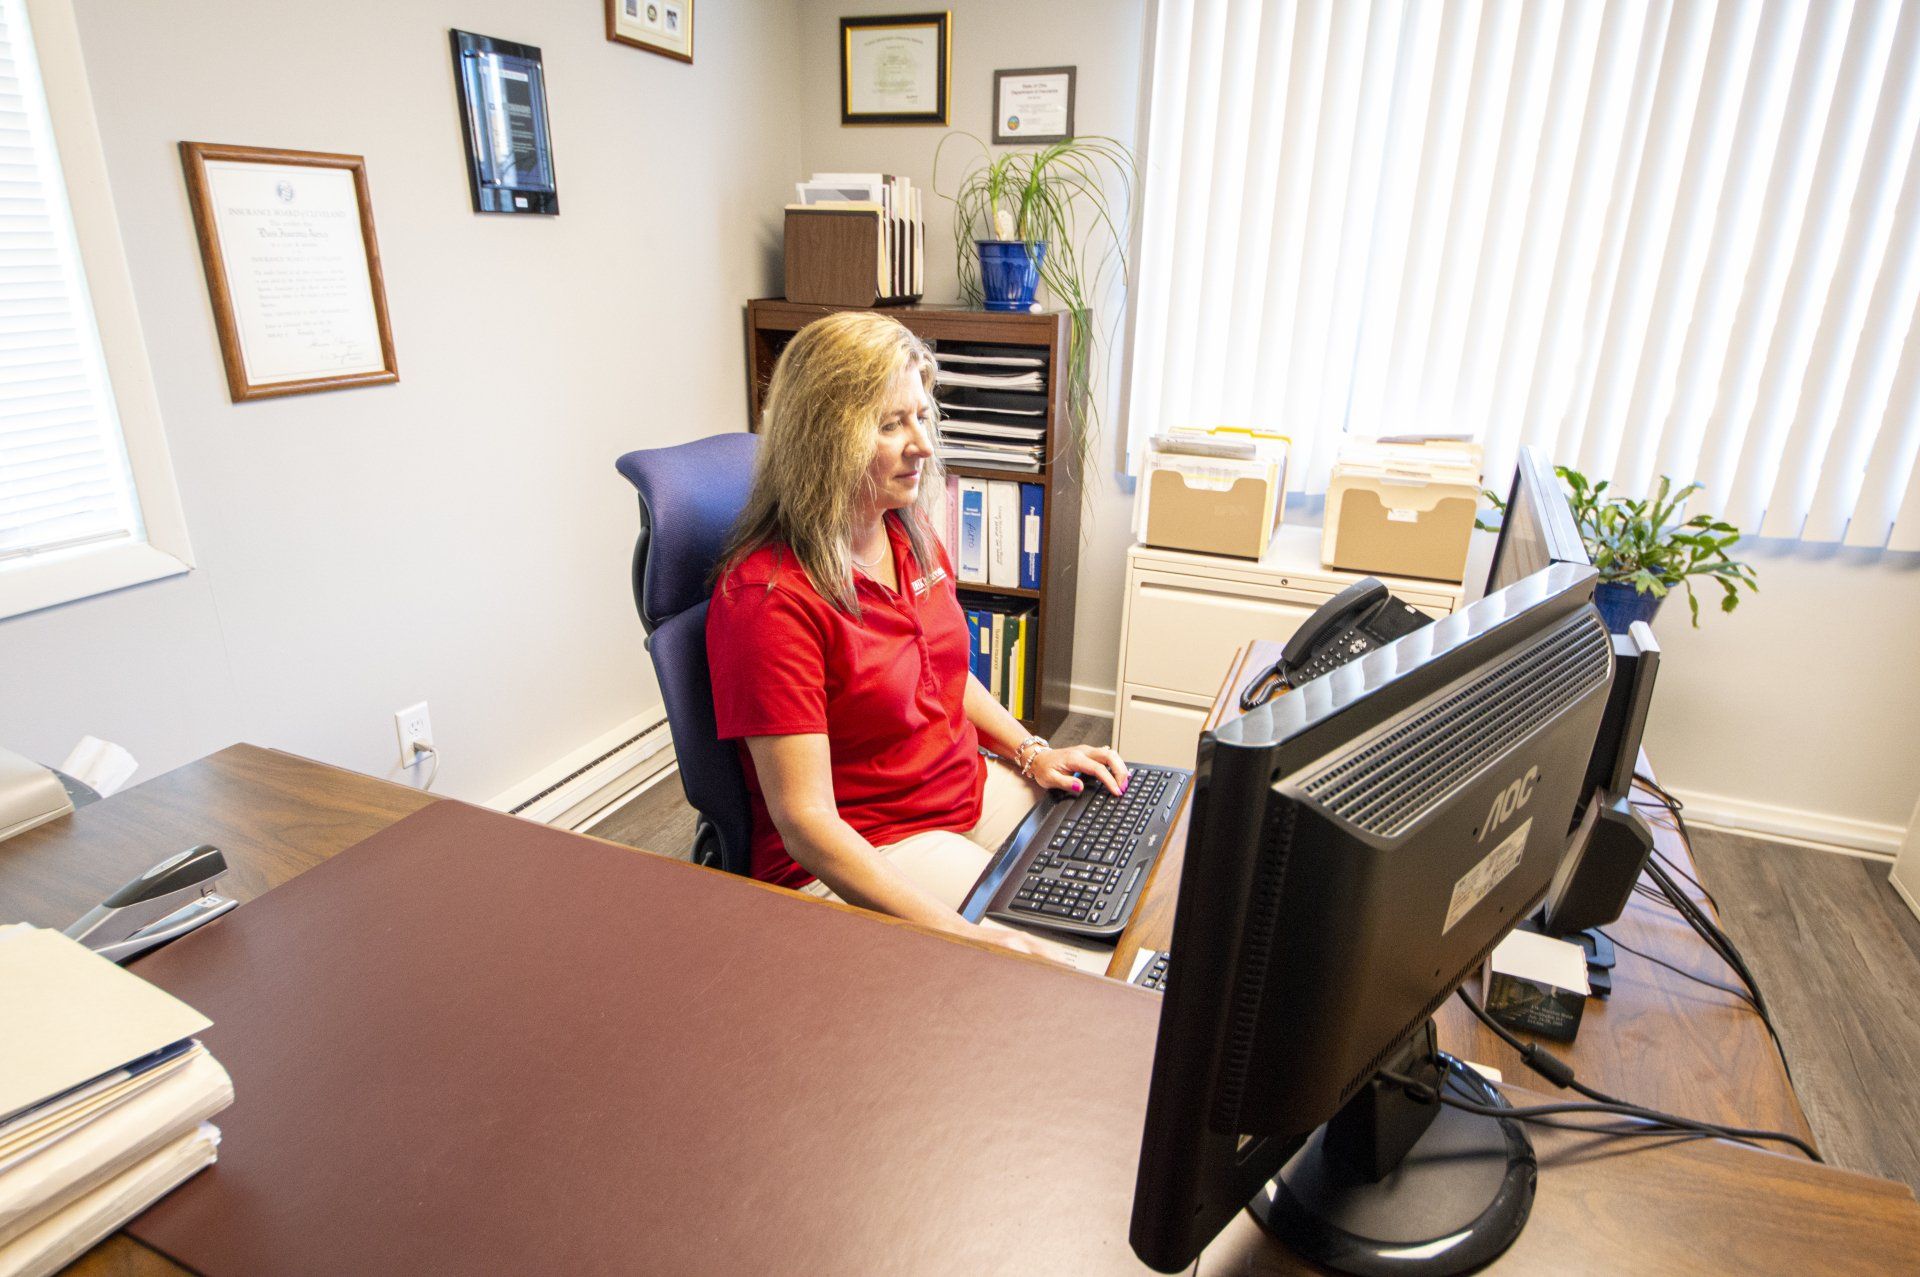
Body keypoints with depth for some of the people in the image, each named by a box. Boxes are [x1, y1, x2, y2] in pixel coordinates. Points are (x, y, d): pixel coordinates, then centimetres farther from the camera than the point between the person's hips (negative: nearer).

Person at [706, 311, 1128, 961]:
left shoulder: (912, 535, 2)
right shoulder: (767, 596, -24)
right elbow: (805, 822, -26)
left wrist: (1030, 752, 4)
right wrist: (957, 934, -32)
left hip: (972, 788, 8)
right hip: (859, 855, -8)